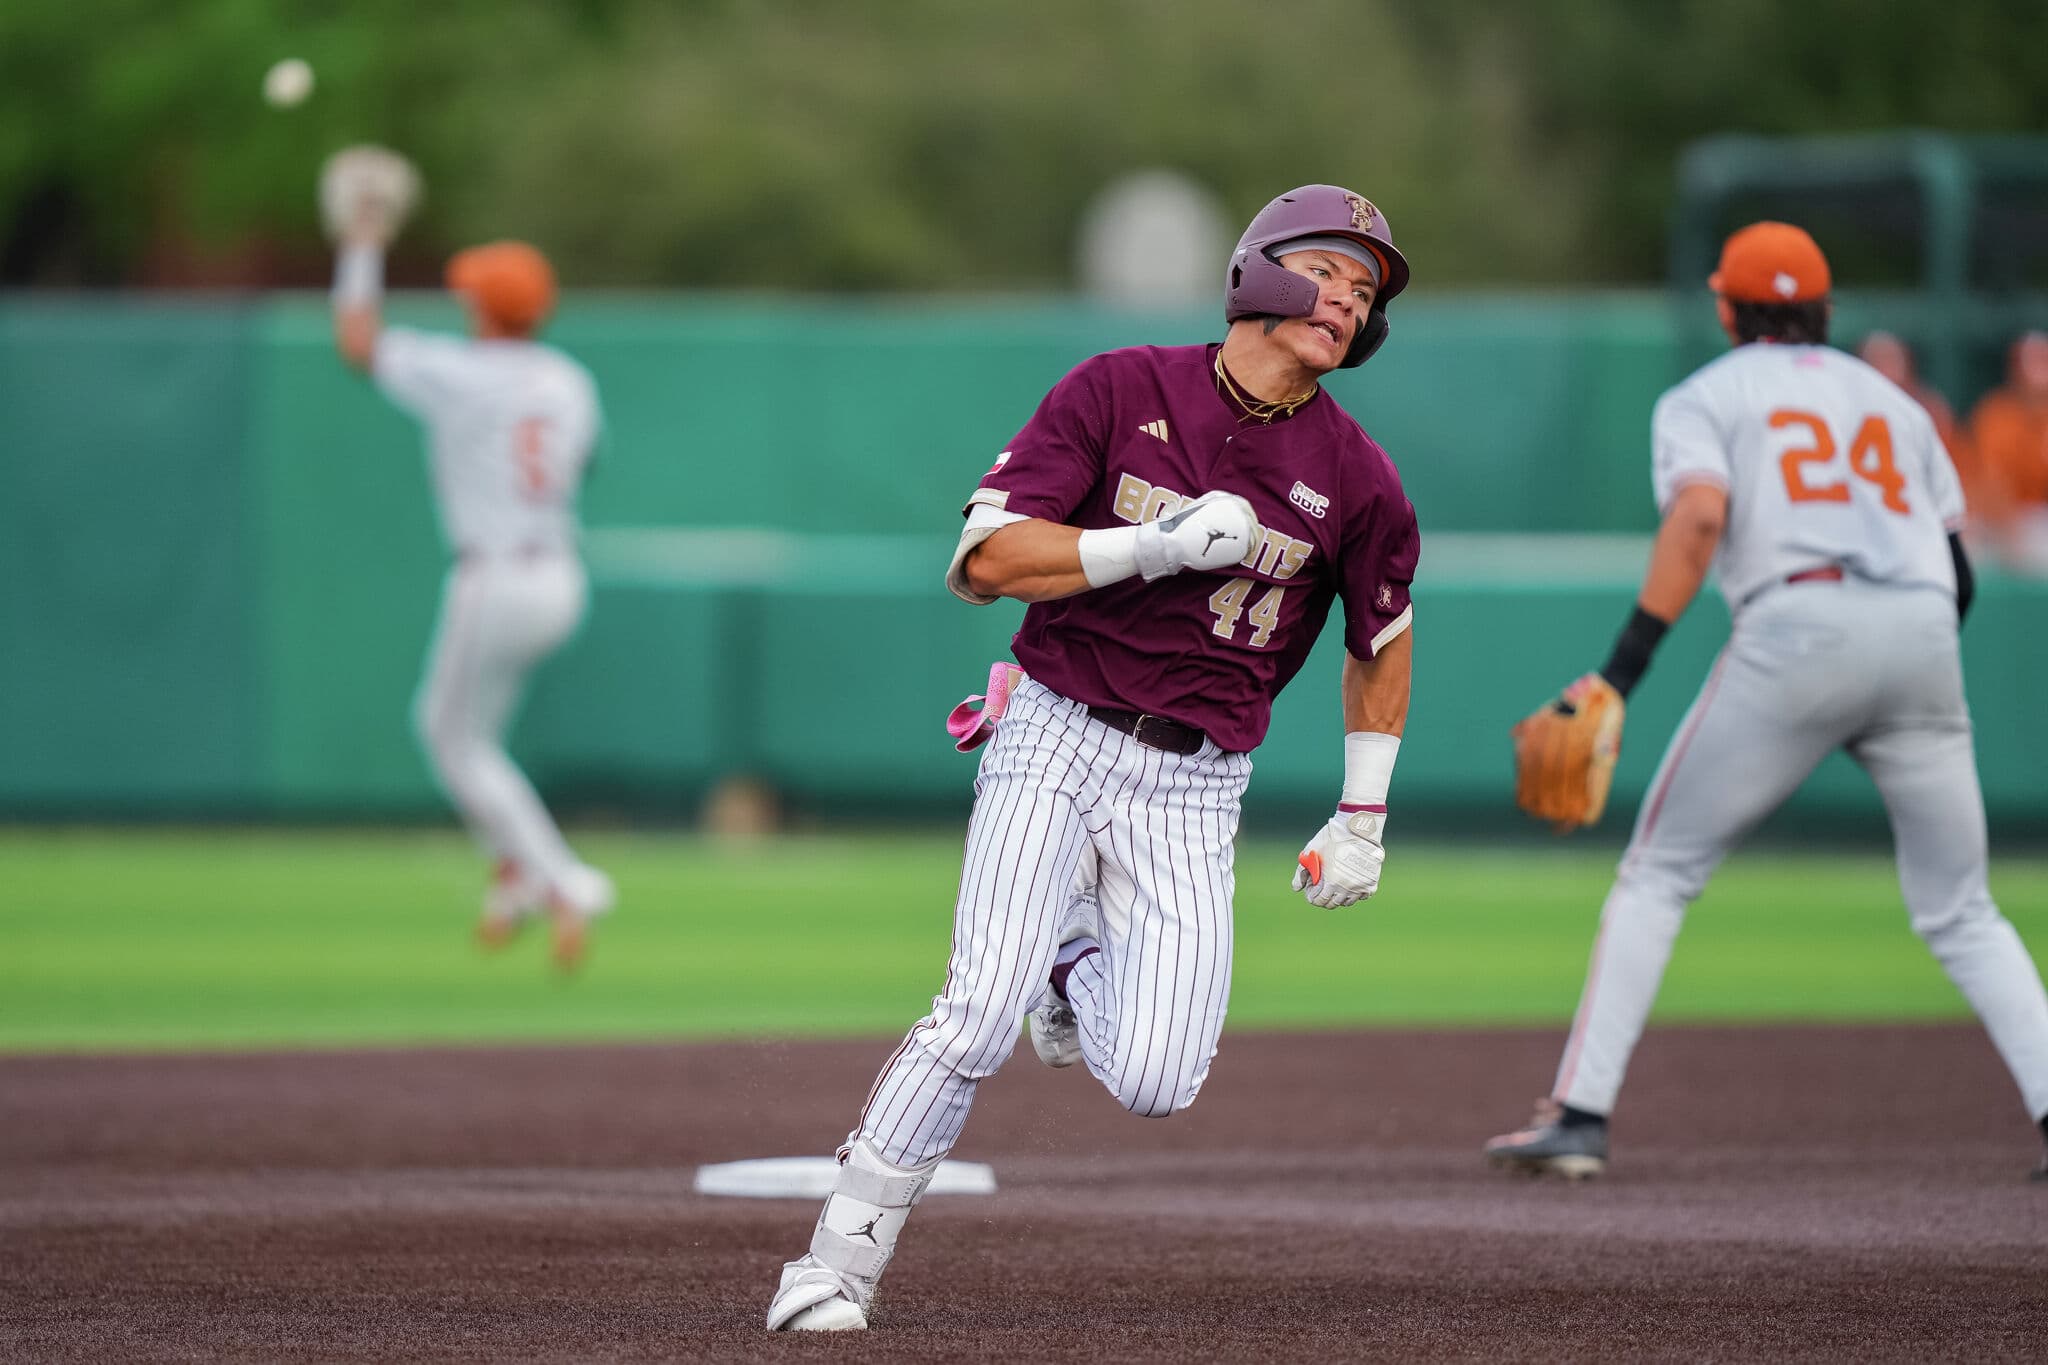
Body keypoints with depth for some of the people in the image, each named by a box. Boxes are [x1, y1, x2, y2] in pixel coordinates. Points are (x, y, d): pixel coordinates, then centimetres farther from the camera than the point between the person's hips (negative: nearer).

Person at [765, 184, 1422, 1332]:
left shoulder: (1357, 480, 0)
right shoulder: (1121, 393, -6)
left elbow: (1382, 637, 17)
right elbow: (987, 560, -10)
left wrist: (1364, 820, 15)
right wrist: (1154, 546, -22)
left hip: (1192, 786, 2)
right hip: (1056, 740, -2)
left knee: (1155, 1085, -10)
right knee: (982, 1017, -20)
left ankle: (1082, 967, 25)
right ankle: (841, 1263, -7)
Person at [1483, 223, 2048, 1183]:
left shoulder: (1702, 399, 13)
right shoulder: (1893, 402, 27)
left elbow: (1700, 517, -8)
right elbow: (1957, 570, 20)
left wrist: (1620, 673, -14)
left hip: (1797, 629, -4)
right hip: (1925, 636, 4)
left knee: (1658, 873, 8)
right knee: (1960, 913, 12)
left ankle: (1581, 1113, -1)